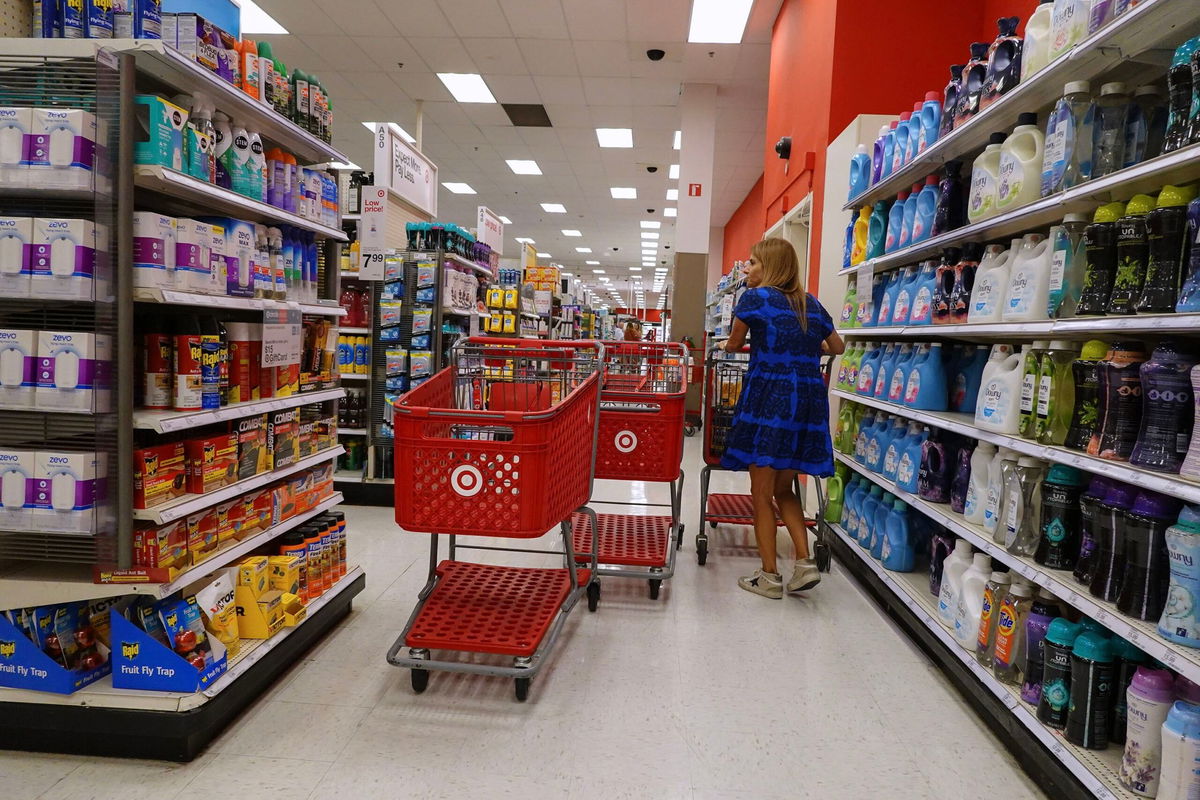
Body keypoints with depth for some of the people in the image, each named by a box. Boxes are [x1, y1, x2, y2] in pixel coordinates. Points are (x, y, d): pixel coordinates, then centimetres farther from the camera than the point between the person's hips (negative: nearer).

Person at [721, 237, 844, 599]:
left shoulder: (755, 297, 0)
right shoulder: (811, 303, 16)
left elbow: (733, 345, 12)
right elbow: (837, 346, 29)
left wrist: (754, 345, 34)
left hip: (769, 397, -6)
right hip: (810, 400, 6)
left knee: (762, 494, 4)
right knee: (783, 489, 19)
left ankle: (770, 576, 9)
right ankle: (805, 562, 9)